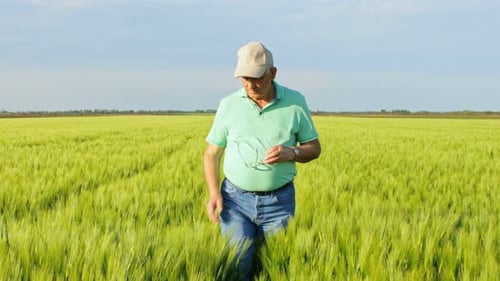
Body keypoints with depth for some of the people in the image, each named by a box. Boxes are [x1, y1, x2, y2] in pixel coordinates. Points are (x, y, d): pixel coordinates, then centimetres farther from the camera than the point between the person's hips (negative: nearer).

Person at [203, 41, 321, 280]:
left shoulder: (295, 102, -1)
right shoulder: (229, 105, -1)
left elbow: (314, 148, 7)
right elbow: (212, 154, 6)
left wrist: (291, 153, -15)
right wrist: (213, 193, -9)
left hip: (279, 202, 0)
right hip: (235, 199, 0)